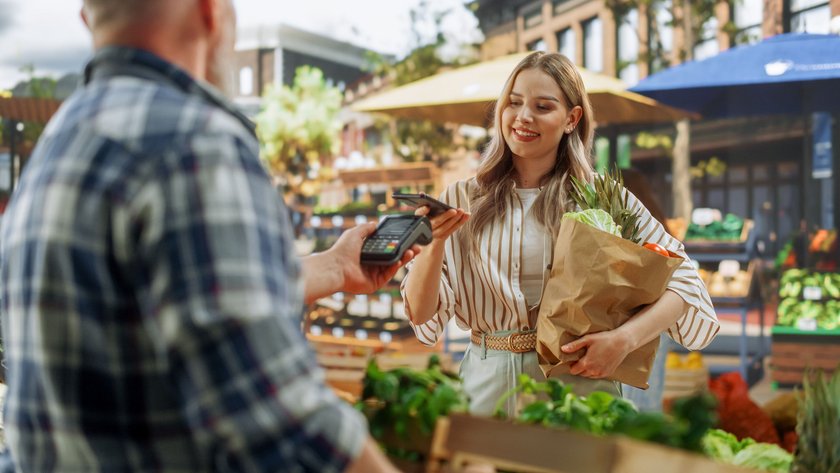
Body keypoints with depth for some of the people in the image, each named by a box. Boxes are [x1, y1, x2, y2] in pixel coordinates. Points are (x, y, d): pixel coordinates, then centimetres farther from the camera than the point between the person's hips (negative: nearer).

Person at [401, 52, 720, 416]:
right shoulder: (462, 200, 5)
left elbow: (684, 282, 0)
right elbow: (422, 315, 1)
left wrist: (624, 339, -15)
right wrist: (435, 244, -17)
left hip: (578, 383, -1)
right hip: (487, 387, 1)